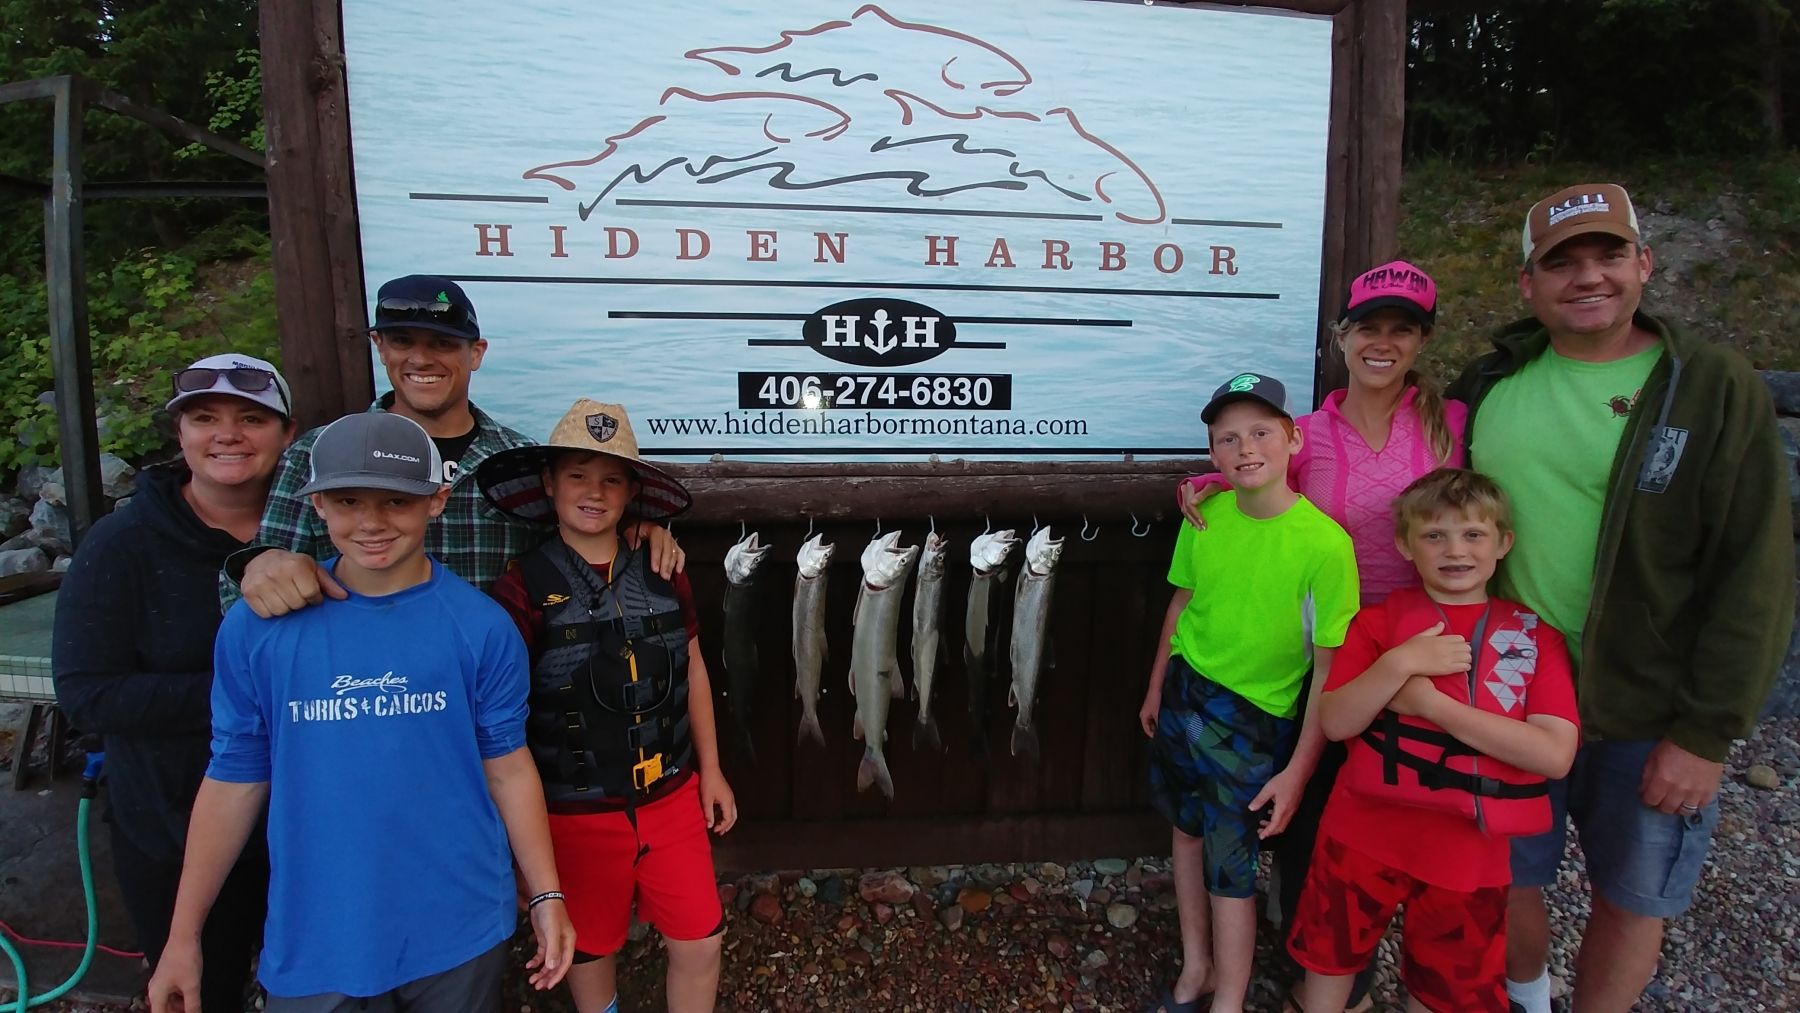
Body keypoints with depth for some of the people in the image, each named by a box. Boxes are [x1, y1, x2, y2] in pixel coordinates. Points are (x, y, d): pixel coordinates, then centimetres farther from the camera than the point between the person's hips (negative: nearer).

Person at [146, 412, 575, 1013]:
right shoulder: (255, 628, -6)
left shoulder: (482, 626, -9)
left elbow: (507, 767, -3)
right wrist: (183, 936, 5)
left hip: (461, 934, 0)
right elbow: (234, 780, 1)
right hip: (313, 940, 1)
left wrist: (546, 897, -3)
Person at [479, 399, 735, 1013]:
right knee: (591, 946, 19)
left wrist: (710, 769, 10)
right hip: (577, 813, -2)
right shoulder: (524, 590, -13)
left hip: (671, 797, 3)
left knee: (700, 942, 8)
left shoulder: (663, 577, -2)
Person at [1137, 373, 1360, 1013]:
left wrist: (1297, 771, -17)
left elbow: (1330, 670, -18)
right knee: (1187, 830, 19)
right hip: (1183, 694, 5)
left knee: (1229, 865, 4)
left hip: (1252, 719, -5)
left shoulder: (1325, 543, -22)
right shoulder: (1205, 516, -6)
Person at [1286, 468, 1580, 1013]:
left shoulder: (1536, 637, -2)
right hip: (1365, 835, 0)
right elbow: (1335, 722, -9)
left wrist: (1433, 704, -20)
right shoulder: (1379, 621, -1)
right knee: (1328, 962, 17)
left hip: (1467, 854, 1)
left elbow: (1555, 754, -14)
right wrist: (1400, 664, -23)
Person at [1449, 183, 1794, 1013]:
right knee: (1508, 879, 17)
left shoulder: (1716, 389, -8)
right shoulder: (1489, 385, 1)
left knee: (1633, 899, 14)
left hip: (1649, 718, -2)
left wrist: (1708, 731, -12)